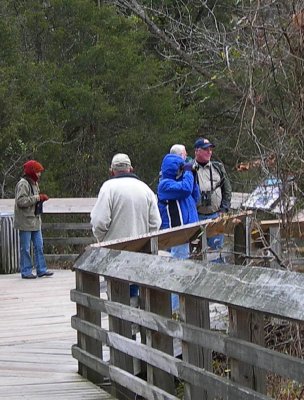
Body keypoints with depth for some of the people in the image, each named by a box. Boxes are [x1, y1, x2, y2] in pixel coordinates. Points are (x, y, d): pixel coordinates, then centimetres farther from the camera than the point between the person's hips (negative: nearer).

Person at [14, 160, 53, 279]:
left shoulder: (34, 183, 15)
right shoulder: (23, 184, -14)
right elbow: (21, 201, -23)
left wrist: (41, 198, 5)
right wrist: (37, 198, -22)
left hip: (35, 221, 9)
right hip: (26, 221, -9)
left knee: (39, 246, 10)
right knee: (25, 248, -1)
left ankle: (41, 269, 15)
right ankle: (26, 272, 4)